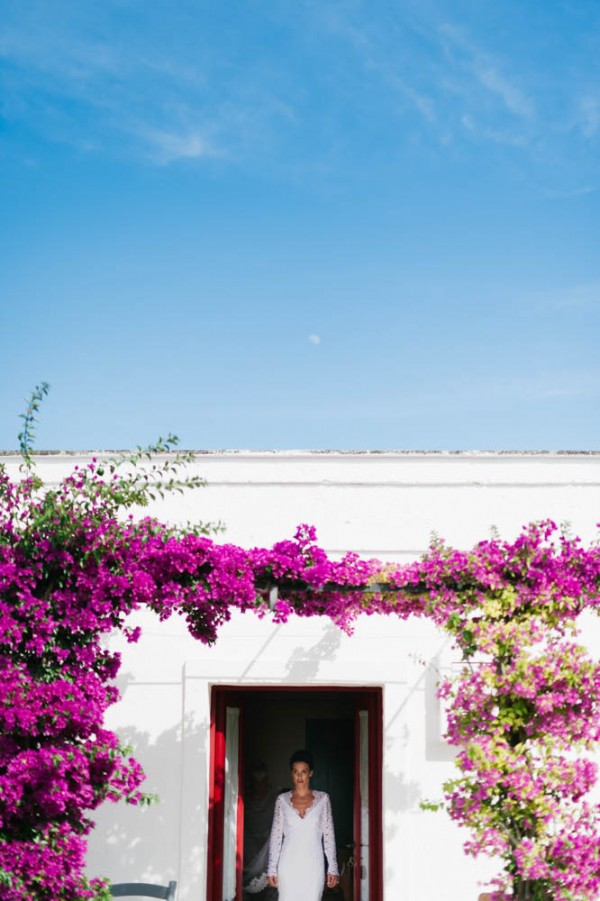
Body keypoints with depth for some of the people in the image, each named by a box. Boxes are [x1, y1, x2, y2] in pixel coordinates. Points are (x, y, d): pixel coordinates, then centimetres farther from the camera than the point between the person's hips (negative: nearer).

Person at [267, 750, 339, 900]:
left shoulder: (322, 798, 3)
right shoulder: (282, 799, 4)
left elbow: (329, 834, 4)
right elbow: (276, 835, 5)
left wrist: (332, 867, -1)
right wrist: (272, 869, 1)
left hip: (313, 865, 0)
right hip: (289, 864, 0)